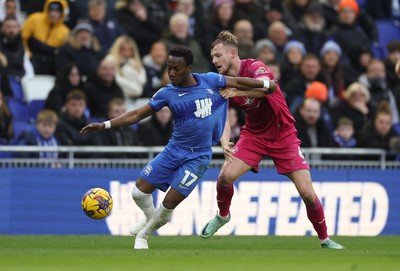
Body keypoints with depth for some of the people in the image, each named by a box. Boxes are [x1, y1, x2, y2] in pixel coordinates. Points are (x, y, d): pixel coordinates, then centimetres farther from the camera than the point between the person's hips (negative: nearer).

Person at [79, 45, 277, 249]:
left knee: (169, 204, -9)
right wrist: (104, 125, -12)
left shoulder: (209, 81, -8)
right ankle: (151, 218, 31)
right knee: (139, 192, -4)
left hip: (198, 157, -2)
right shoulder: (167, 94, -6)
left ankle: (144, 235, 20)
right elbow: (137, 115, -3)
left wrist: (266, 84, 17)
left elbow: (236, 82, 10)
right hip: (173, 151, 2)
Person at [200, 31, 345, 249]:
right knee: (225, 176, -17)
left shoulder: (254, 67, -19)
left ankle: (324, 238, 9)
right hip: (253, 135, 4)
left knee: (307, 192, -10)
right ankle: (223, 215, 13)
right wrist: (224, 142, -26)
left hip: (283, 135, -4)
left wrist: (236, 91, -52)